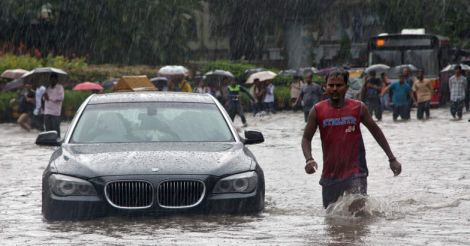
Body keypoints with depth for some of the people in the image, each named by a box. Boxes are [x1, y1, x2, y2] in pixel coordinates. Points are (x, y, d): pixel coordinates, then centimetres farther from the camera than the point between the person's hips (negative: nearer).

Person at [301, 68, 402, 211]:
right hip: (330, 172, 2)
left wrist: (392, 159, 12)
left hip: (355, 171, -2)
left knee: (358, 208, -21)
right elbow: (306, 138, 3)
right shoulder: (318, 110, -1)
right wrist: (309, 159, -17)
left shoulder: (358, 108, -1)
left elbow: (376, 131, 11)